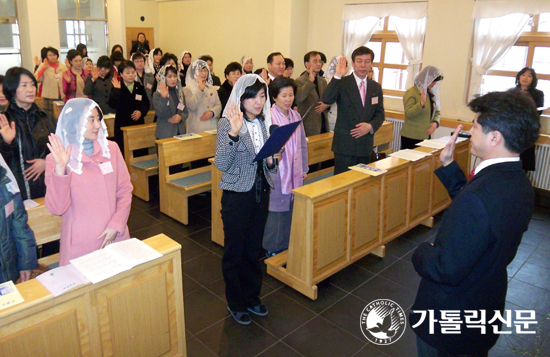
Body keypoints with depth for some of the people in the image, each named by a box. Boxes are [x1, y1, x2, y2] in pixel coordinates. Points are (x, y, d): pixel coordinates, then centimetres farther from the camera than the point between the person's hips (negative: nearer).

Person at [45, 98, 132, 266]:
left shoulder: (111, 148, 1)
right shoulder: (56, 159, -6)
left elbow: (125, 190, 3)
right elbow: (56, 208, -15)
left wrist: (116, 224, -8)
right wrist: (60, 169, -25)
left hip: (115, 237, 3)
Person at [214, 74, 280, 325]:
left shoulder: (265, 122, 5)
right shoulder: (227, 124, -13)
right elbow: (221, 164, -23)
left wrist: (272, 160, -8)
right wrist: (234, 132, -35)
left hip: (261, 192, 6)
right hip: (237, 195, -5)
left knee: (253, 248, 18)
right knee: (235, 251, 9)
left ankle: (252, 296, 37)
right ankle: (236, 302, 29)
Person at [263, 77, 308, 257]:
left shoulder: (296, 116, 9)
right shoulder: (268, 117, -11)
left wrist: (304, 168, 15)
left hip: (294, 173, 6)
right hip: (275, 172, -6)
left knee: (291, 207, 13)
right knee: (275, 209, 2)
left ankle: (287, 245, 29)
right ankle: (272, 248, 18)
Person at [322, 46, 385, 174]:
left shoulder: (376, 87, 11)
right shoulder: (342, 83, -4)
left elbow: (380, 113, 12)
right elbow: (326, 100, -21)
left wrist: (371, 126, -8)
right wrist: (337, 76, -27)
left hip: (366, 145, 5)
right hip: (345, 144, -5)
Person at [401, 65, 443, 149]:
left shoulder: (431, 93, 13)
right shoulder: (411, 92, -7)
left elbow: (437, 112, 18)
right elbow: (408, 113, -18)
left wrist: (435, 122, -2)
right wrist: (421, 103, -31)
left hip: (426, 136, 6)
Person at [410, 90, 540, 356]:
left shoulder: (479, 196, -37)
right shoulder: (520, 184, -7)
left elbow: (446, 269, -32)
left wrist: (421, 253, -12)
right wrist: (449, 167, 5)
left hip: (449, 318, -8)